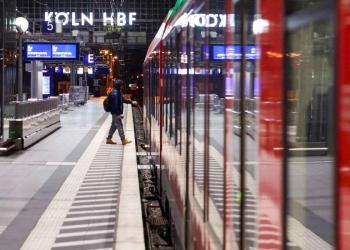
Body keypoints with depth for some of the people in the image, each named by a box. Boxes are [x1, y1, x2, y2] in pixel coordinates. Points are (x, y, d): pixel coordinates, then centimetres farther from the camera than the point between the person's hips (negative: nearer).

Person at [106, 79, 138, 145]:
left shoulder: (118, 92, 12)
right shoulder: (115, 93, -21)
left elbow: (123, 99, 24)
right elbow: (115, 104, -24)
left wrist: (131, 102, 19)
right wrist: (118, 114, -24)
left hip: (116, 113, 11)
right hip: (116, 113, -11)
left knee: (114, 125, 14)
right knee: (119, 125, -4)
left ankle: (109, 139, 20)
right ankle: (123, 140, 2)